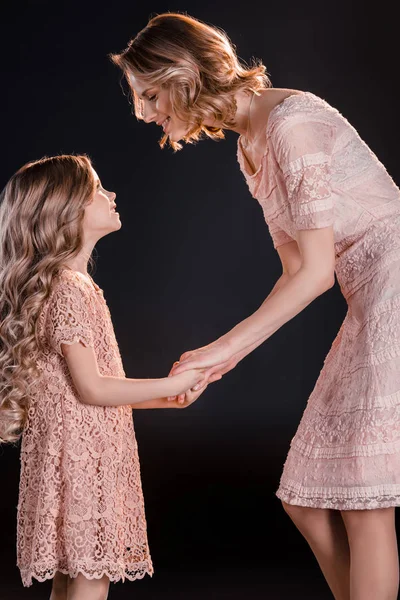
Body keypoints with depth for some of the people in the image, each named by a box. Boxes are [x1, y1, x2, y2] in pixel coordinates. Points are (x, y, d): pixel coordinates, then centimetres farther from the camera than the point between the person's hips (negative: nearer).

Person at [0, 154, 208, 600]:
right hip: (80, 454, -10)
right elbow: (92, 388, -18)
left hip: (83, 455, 10)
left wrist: (165, 397, 14)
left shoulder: (75, 284, 15)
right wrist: (172, 385, -11)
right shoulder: (68, 289, -16)